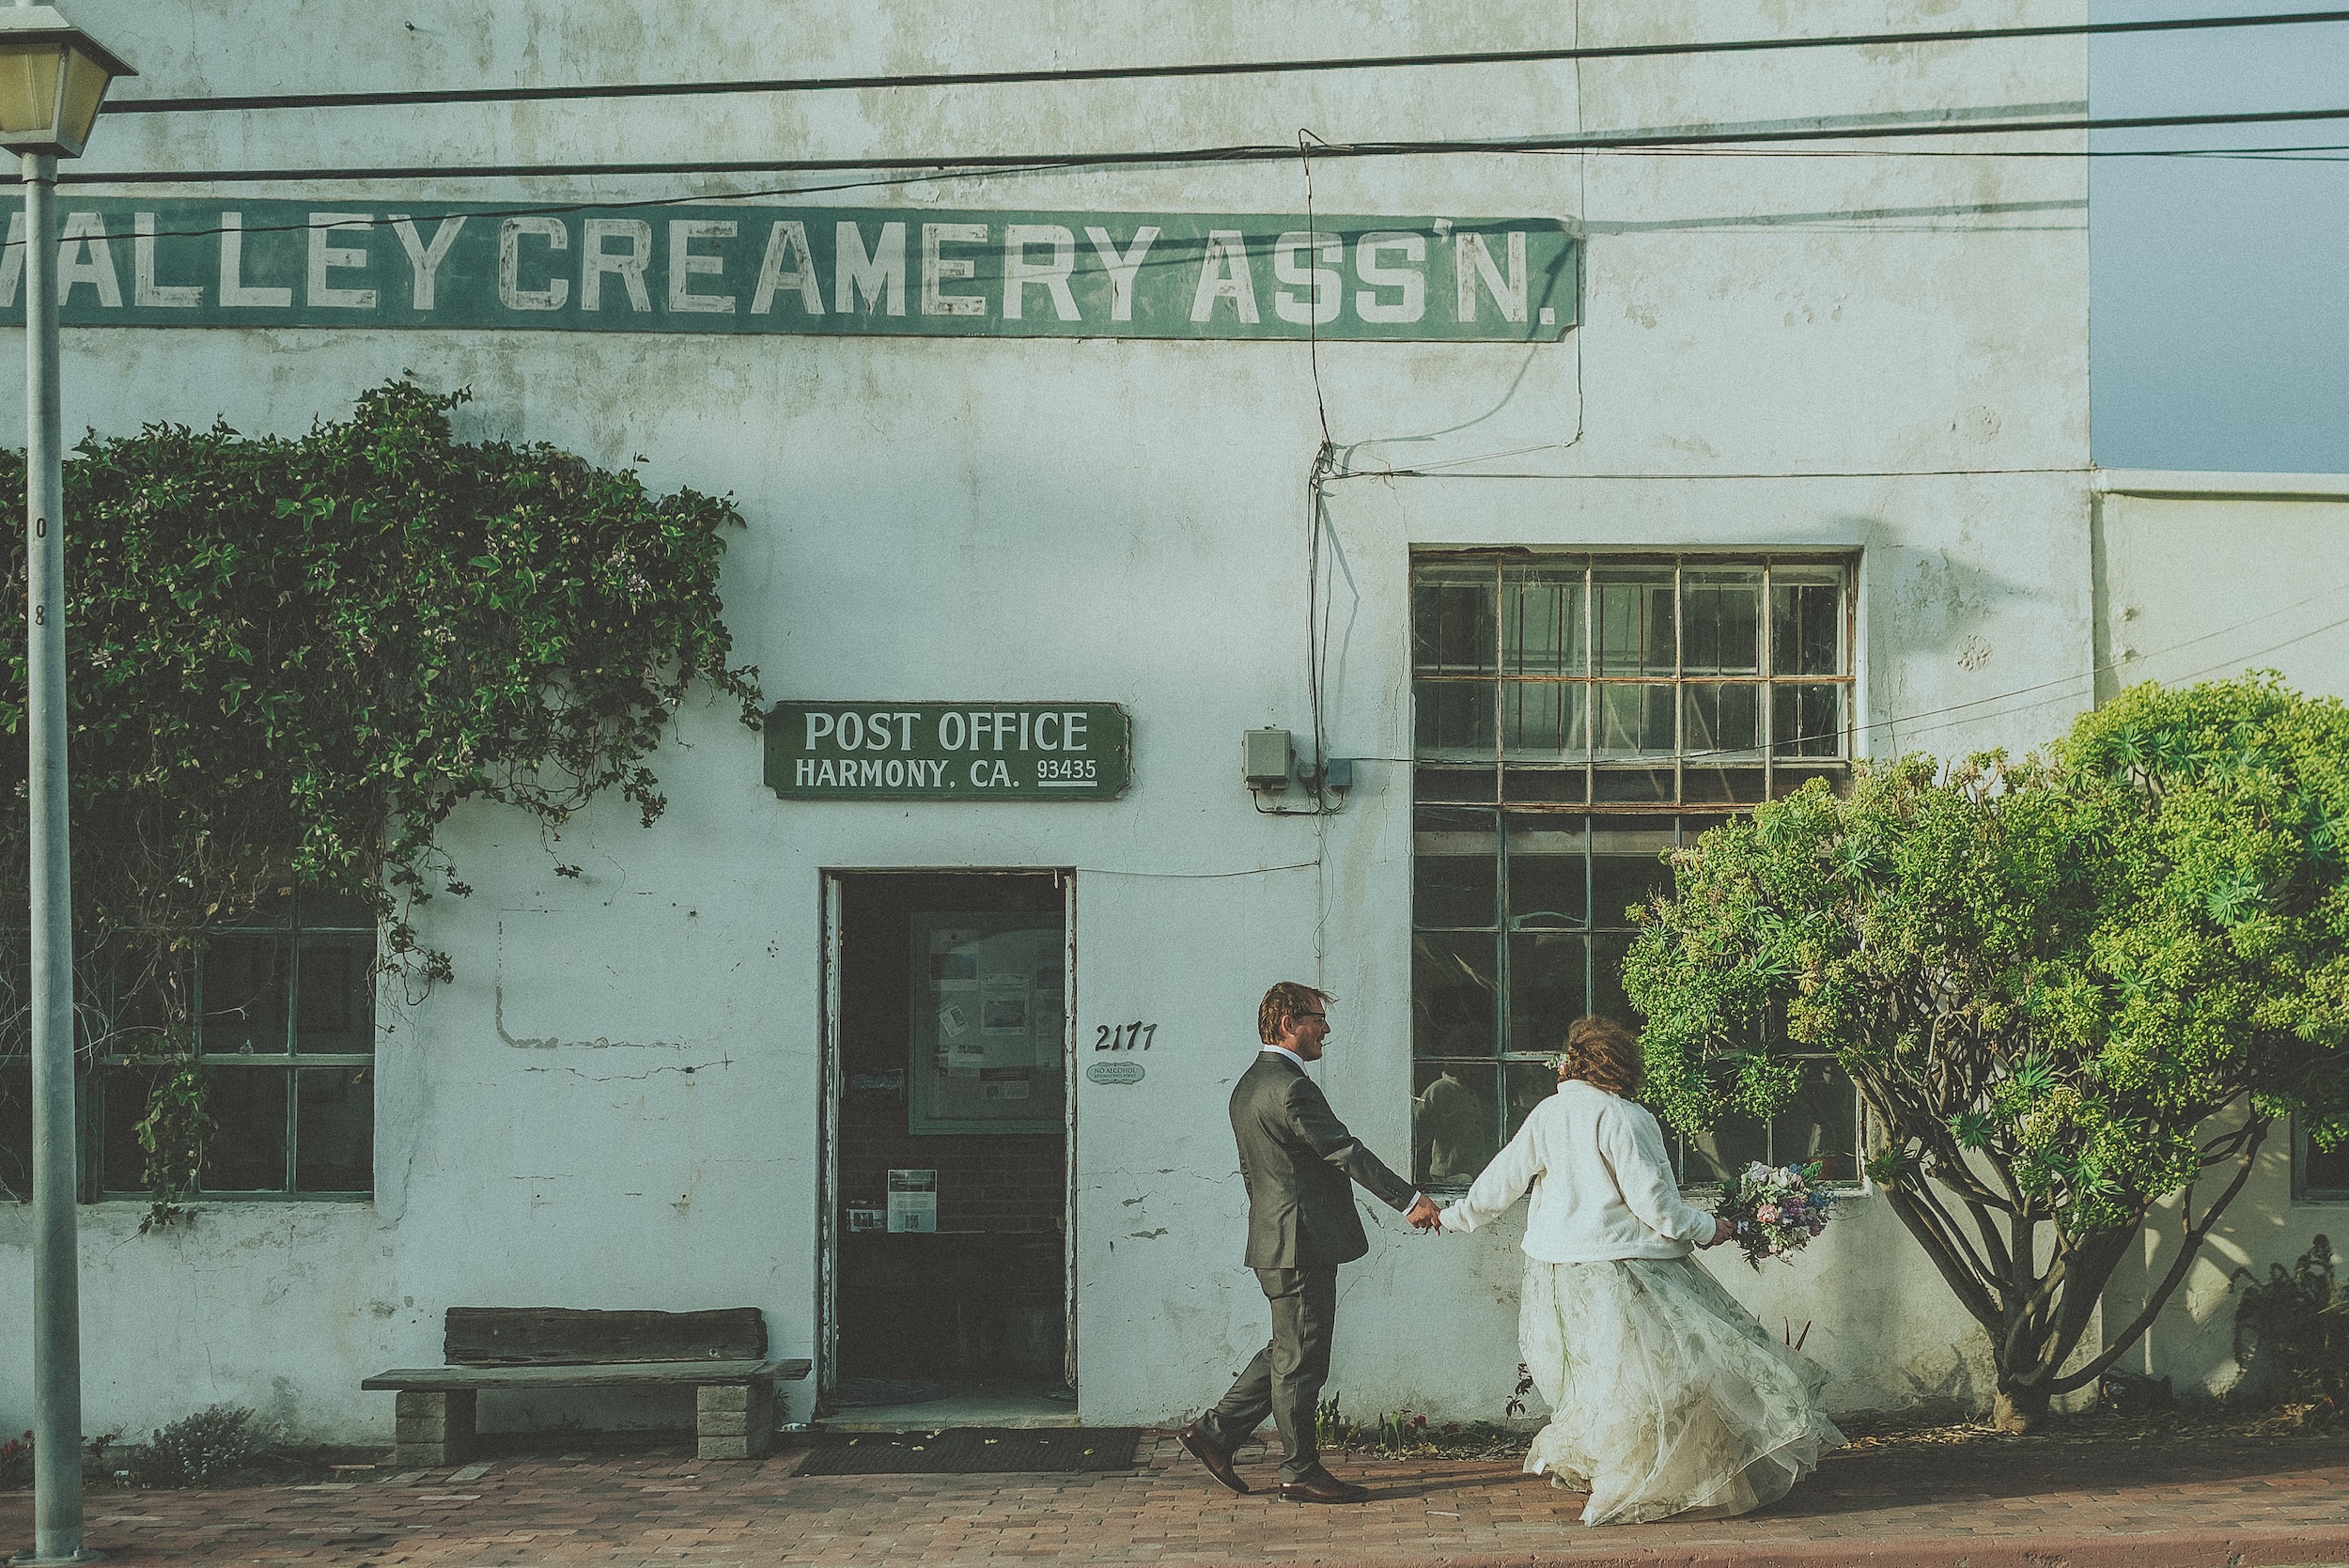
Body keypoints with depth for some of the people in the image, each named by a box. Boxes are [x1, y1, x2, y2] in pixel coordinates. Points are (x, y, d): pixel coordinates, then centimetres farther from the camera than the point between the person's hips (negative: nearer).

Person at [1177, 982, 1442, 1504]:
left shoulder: (1249, 1086, 15)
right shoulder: (1291, 1087, -18)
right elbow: (1346, 1151, -20)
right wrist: (1409, 1200, -17)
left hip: (1275, 1240, 10)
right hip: (1303, 1245, -10)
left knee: (1289, 1352, 18)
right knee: (1301, 1359, -2)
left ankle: (1216, 1431, 18)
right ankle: (1301, 1472, 5)